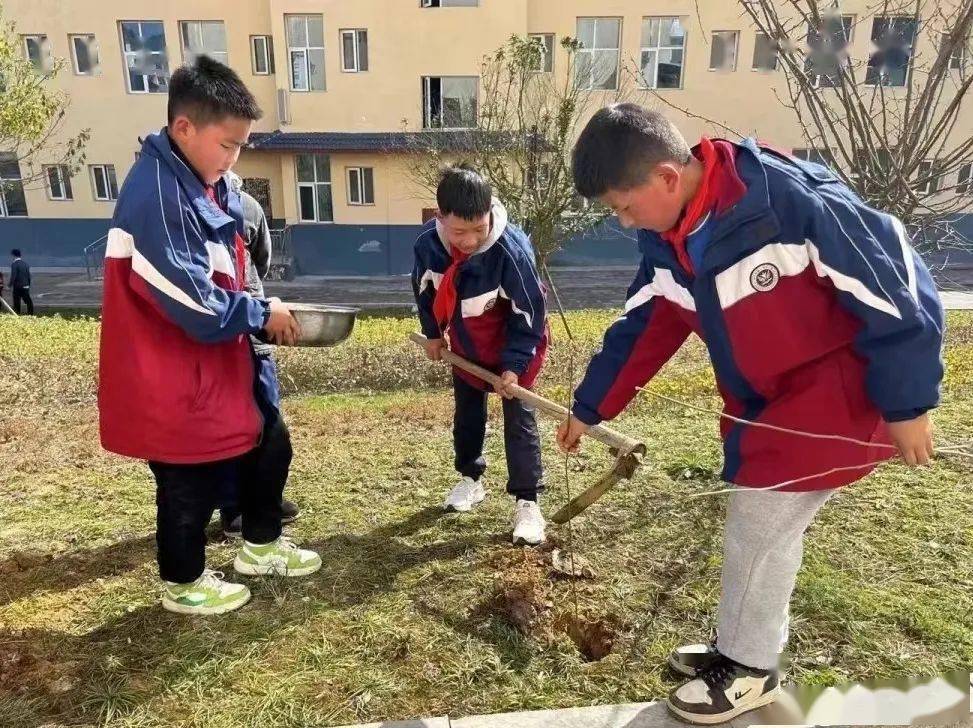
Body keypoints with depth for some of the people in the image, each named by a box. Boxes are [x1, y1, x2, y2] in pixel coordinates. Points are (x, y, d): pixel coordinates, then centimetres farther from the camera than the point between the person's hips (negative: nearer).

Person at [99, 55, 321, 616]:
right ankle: (184, 585, 35)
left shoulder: (207, 184, 5)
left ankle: (262, 545, 41)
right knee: (193, 485, 9)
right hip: (175, 376, -9)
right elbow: (198, 311, -26)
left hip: (222, 360, 9)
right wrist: (262, 314, -11)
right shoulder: (158, 197, -26)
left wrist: (260, 309, 0)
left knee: (270, 445, 19)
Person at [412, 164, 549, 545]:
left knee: (519, 419, -5)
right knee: (466, 414, 17)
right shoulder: (427, 244, -22)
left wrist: (514, 364, -23)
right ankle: (470, 479, 38)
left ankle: (527, 501, 4)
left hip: (513, 345, -4)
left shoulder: (511, 248, -35)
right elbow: (425, 290, 0)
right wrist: (433, 334, 9)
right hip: (465, 345, 5)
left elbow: (529, 310, -24)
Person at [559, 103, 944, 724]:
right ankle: (742, 647, 36)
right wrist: (589, 408, 9)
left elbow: (892, 288, -22)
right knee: (763, 521, 16)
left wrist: (906, 404, -15)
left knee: (759, 521, -2)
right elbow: (643, 329, 5)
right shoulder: (665, 239, -6)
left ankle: (750, 671, 21)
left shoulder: (792, 199, -30)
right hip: (768, 398, 7)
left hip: (845, 386, -7)